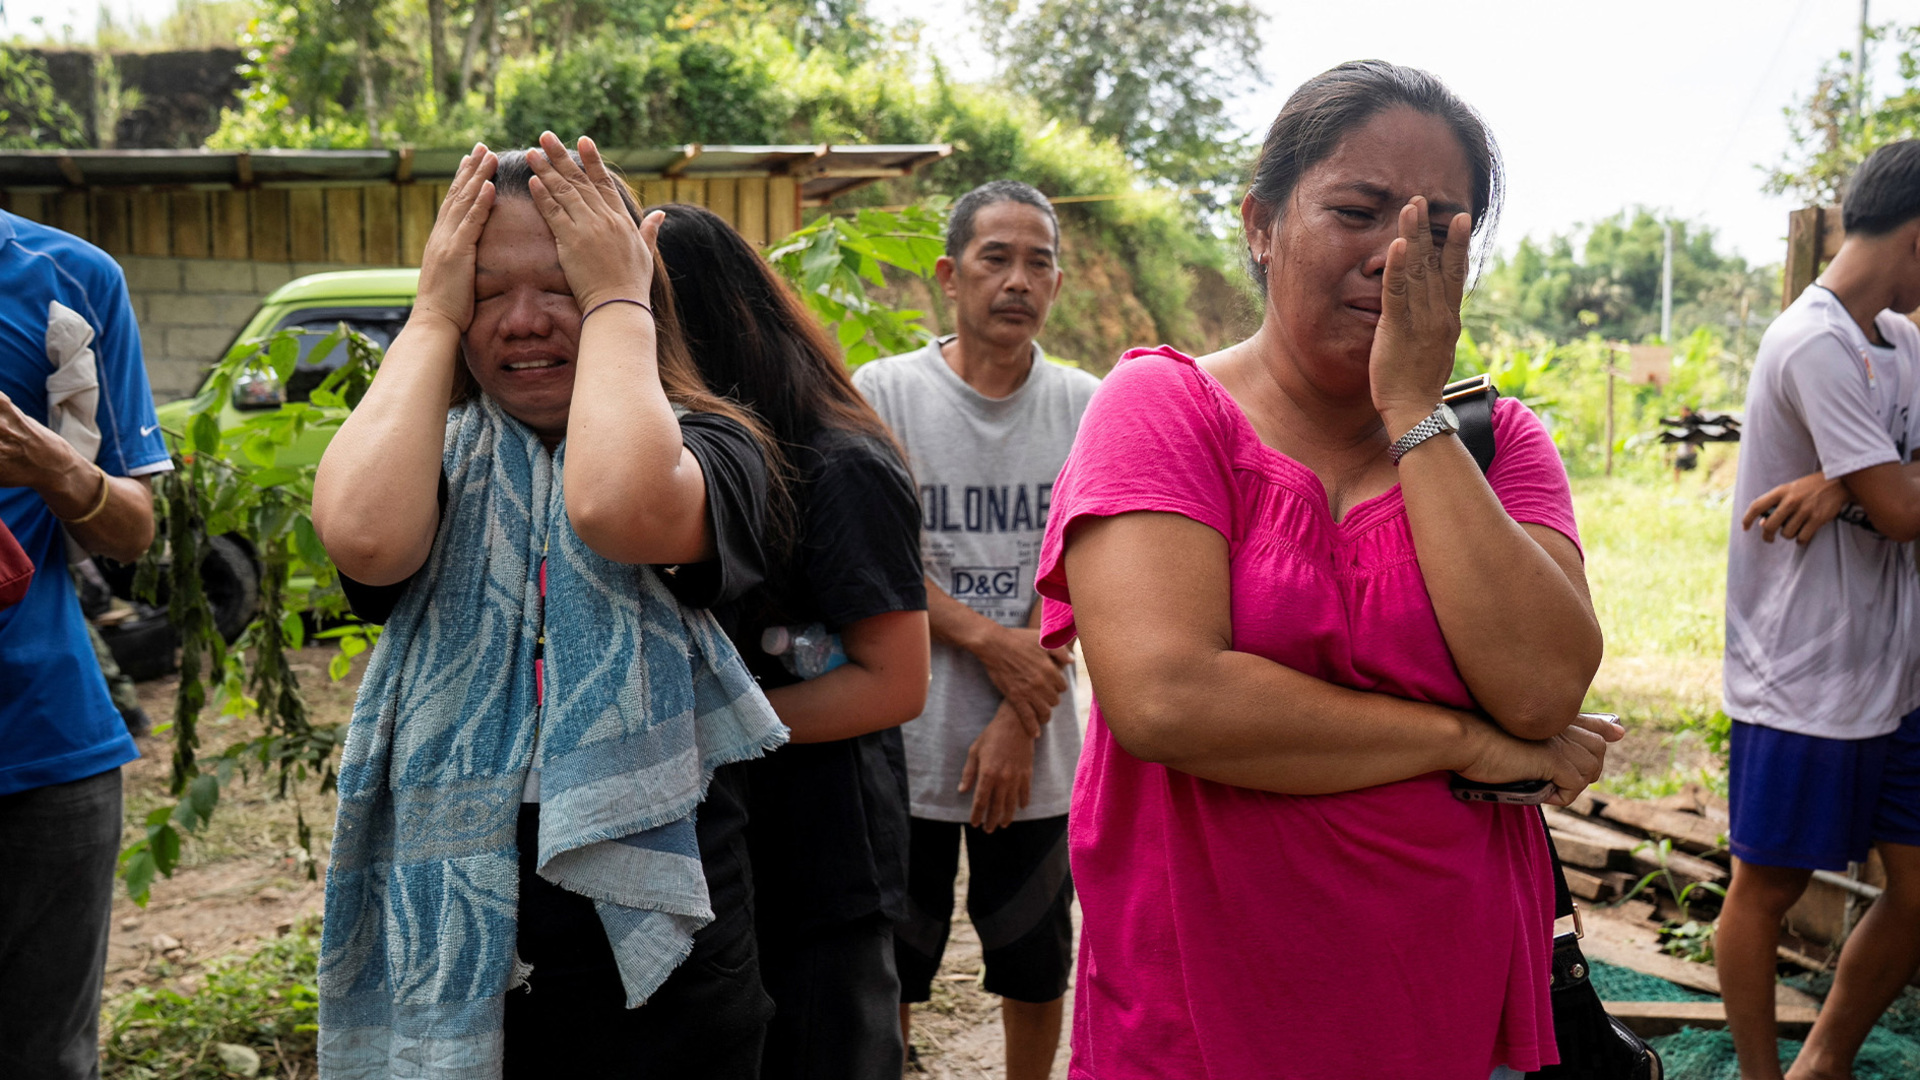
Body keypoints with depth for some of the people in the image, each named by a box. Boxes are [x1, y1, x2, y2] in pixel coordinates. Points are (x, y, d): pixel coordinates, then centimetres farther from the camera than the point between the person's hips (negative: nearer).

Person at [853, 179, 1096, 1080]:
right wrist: (988, 641, -15)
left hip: (1035, 746, 2)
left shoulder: (1084, 407, 1)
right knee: (887, 968, 11)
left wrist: (1017, 723, -10)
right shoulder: (883, 391, -3)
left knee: (1036, 965, 15)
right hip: (905, 735, -1)